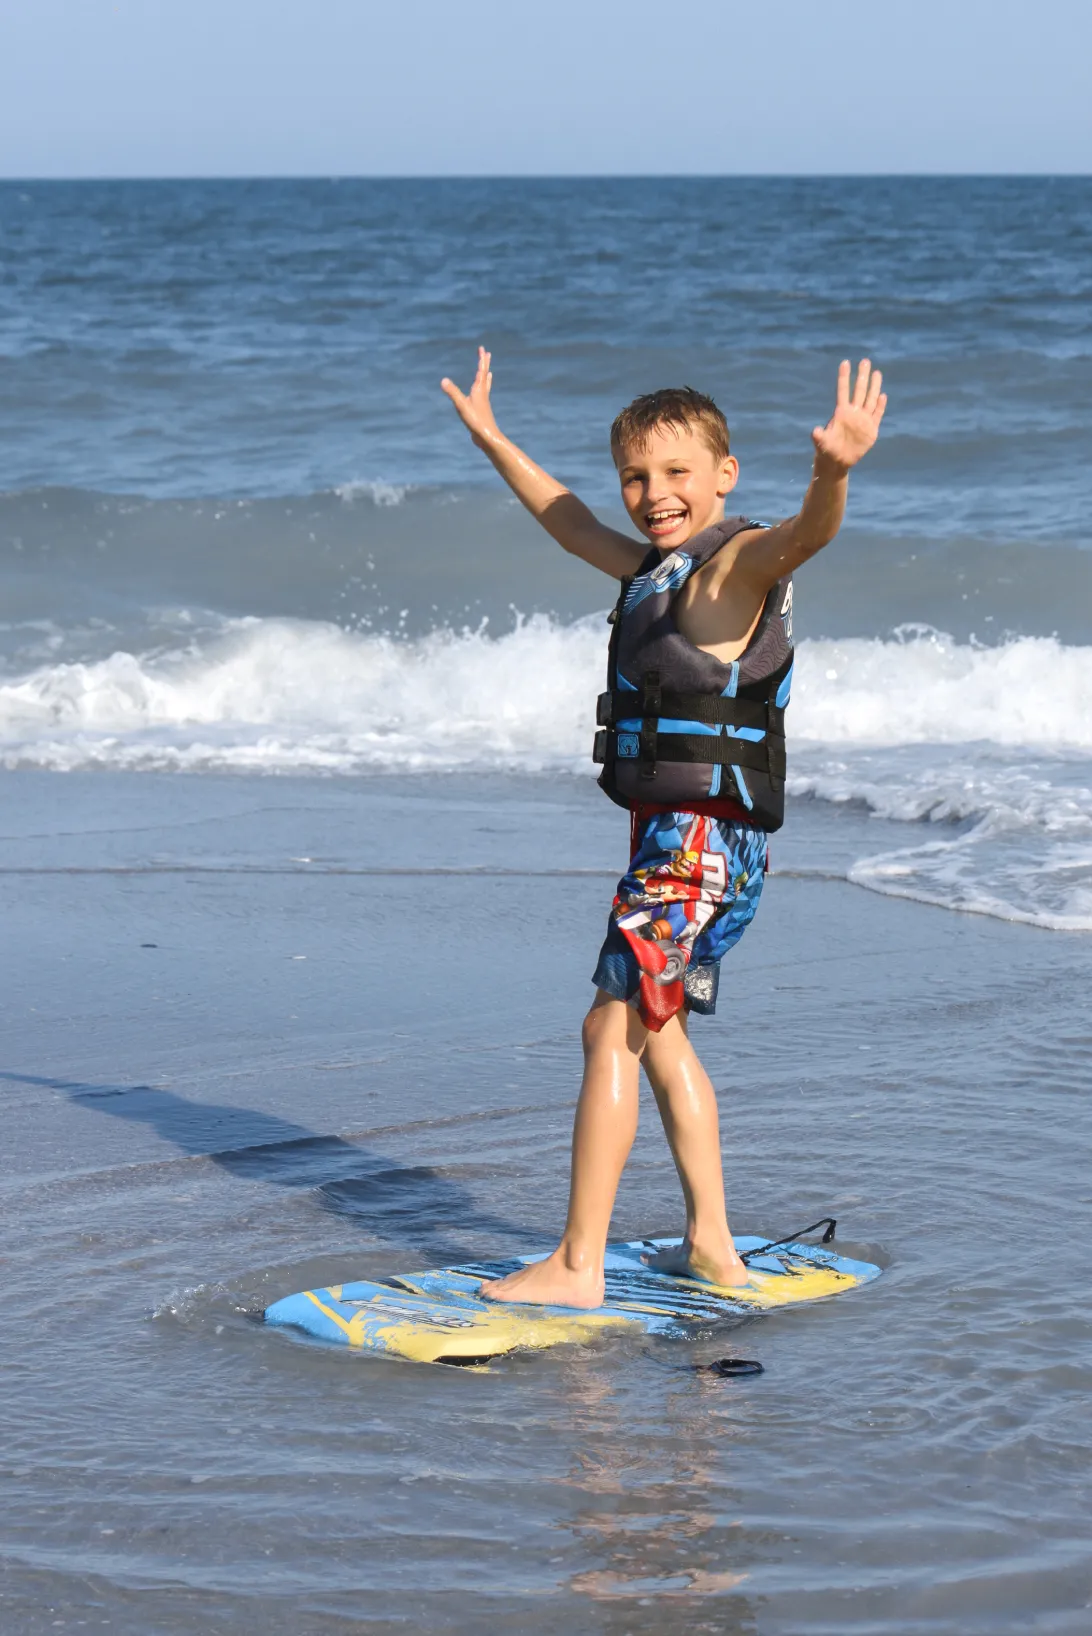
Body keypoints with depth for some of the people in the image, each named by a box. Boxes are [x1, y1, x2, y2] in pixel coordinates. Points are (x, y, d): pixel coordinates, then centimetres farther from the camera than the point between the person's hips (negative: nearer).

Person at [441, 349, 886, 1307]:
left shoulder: (734, 562, -13)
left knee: (613, 1028, -10)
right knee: (657, 1033, 17)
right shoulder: (656, 568, 16)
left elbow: (799, 539, -36)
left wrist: (833, 471, -58)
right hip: (672, 833, 10)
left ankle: (578, 1266, -9)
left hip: (704, 835, -10)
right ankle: (712, 1247, 25)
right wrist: (491, 439, 44)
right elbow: (572, 523, 35)